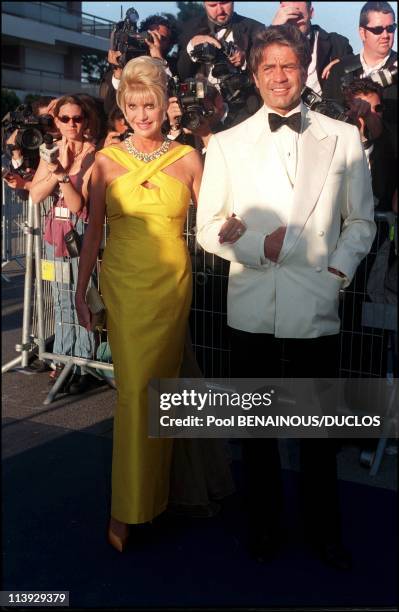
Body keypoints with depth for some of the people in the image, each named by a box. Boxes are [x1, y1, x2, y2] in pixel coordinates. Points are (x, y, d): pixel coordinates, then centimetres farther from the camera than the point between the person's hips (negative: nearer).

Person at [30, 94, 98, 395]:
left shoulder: (93, 155, -9)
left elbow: (78, 204, -15)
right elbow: (36, 195, -3)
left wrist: (64, 174, -26)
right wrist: (58, 170, -14)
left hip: (81, 231, -6)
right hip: (55, 230, 6)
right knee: (62, 299, 13)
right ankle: (64, 359, 24)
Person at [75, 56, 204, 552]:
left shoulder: (187, 159, 3)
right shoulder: (107, 161, 3)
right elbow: (93, 230, 6)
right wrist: (81, 290, 5)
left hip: (172, 283, 1)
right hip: (124, 283, 0)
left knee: (159, 383, 5)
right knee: (135, 387, -4)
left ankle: (151, 489, 24)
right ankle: (129, 507, 9)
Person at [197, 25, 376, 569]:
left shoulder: (343, 138, 7)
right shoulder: (227, 144, 7)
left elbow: (360, 221, 11)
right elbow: (208, 227, 5)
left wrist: (340, 267, -5)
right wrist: (259, 246, -11)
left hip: (317, 304, 0)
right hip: (253, 305, 1)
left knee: (319, 428, 10)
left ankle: (324, 529, 31)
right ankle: (264, 523, 32)